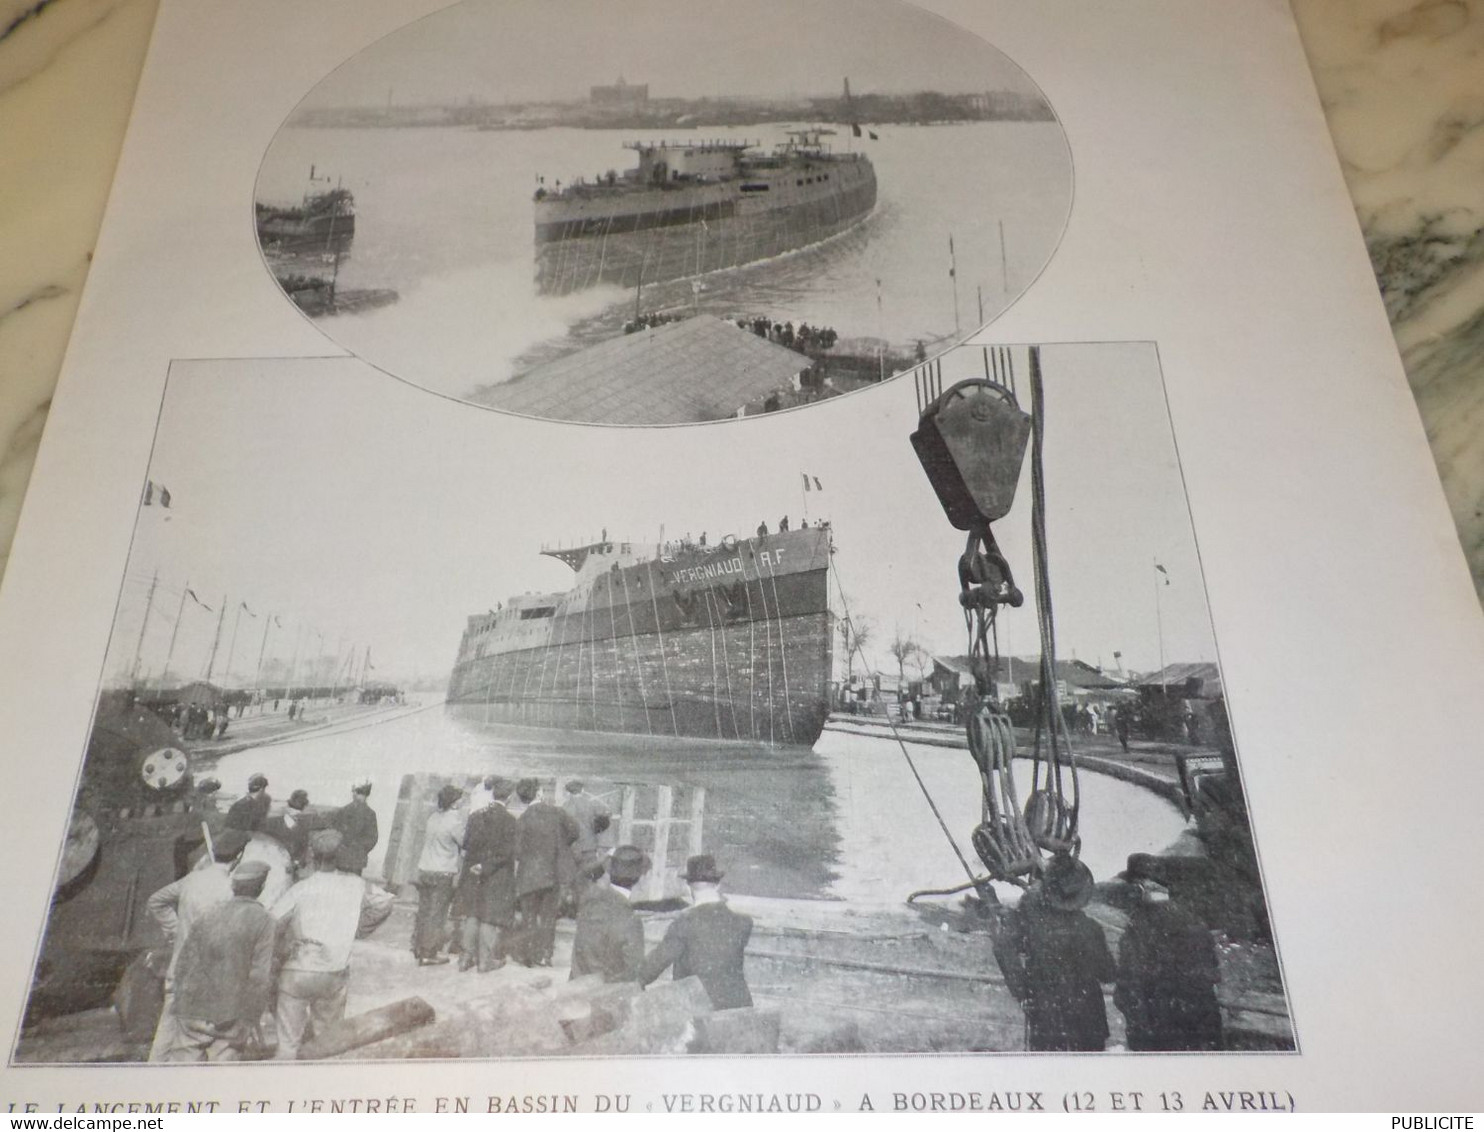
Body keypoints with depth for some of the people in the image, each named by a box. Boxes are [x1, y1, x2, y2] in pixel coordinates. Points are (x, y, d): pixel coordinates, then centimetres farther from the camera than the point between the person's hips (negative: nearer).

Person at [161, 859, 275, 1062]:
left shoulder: (210, 913, 7)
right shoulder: (263, 920, -7)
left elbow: (184, 963, 9)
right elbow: (260, 977, -10)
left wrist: (181, 1002, 18)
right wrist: (252, 1021, -4)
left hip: (193, 1009, 4)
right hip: (231, 1015, -4)